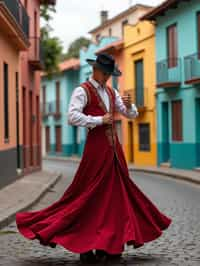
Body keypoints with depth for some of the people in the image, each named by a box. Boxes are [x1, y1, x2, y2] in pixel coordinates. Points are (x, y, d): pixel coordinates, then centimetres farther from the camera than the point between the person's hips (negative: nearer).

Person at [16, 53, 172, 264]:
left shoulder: (111, 93, 16)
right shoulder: (82, 91, -5)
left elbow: (132, 115, 16)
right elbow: (72, 117, -20)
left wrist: (129, 106, -7)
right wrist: (100, 120, -16)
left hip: (113, 146, 8)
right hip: (96, 145, -8)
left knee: (116, 191, 8)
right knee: (90, 195, -5)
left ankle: (110, 245, 17)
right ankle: (84, 247, 4)